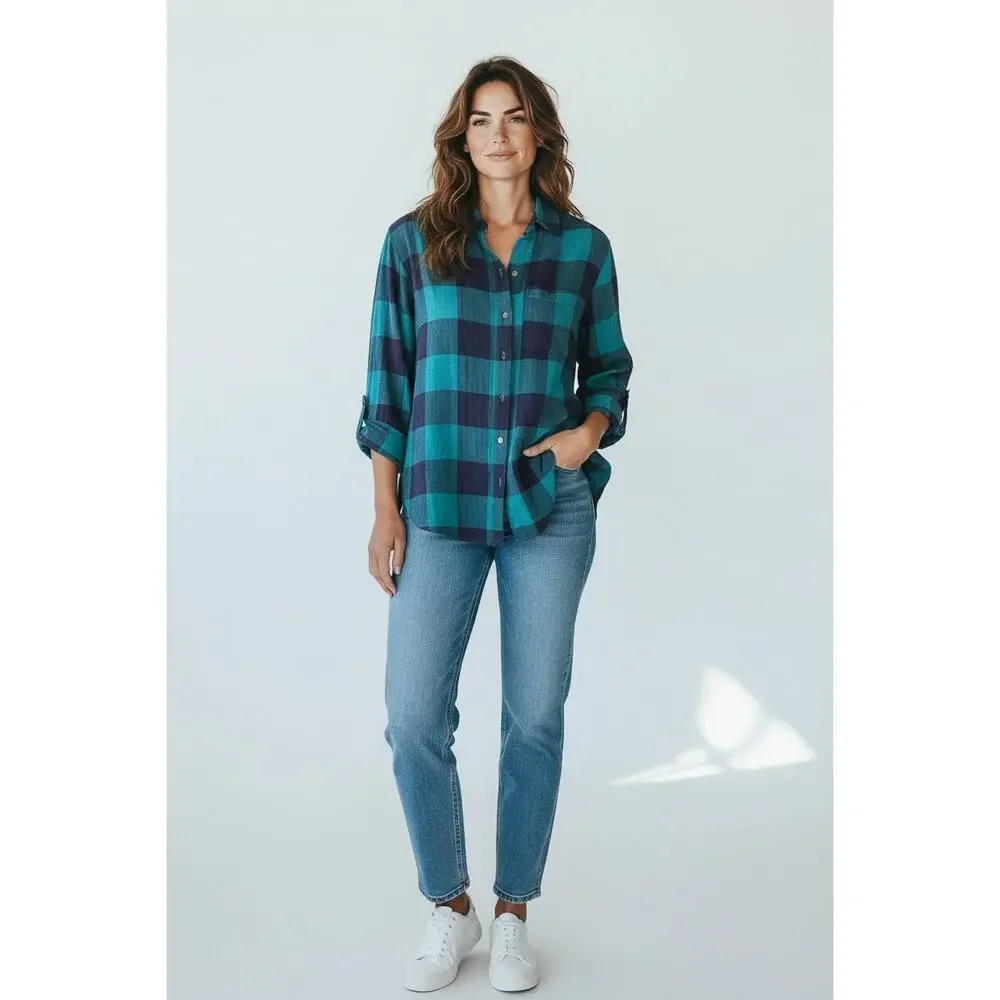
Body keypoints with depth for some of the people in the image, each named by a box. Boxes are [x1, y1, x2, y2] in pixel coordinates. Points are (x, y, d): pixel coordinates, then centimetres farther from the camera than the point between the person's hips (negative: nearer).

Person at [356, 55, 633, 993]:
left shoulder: (583, 247, 4)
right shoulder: (413, 241, 2)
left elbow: (610, 367, 13)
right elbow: (387, 382, 3)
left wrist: (592, 428, -9)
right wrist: (386, 512, -1)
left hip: (550, 505, 1)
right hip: (440, 505, 0)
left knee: (536, 717, 6)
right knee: (414, 718, -3)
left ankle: (513, 915, 25)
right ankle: (449, 909, 20)